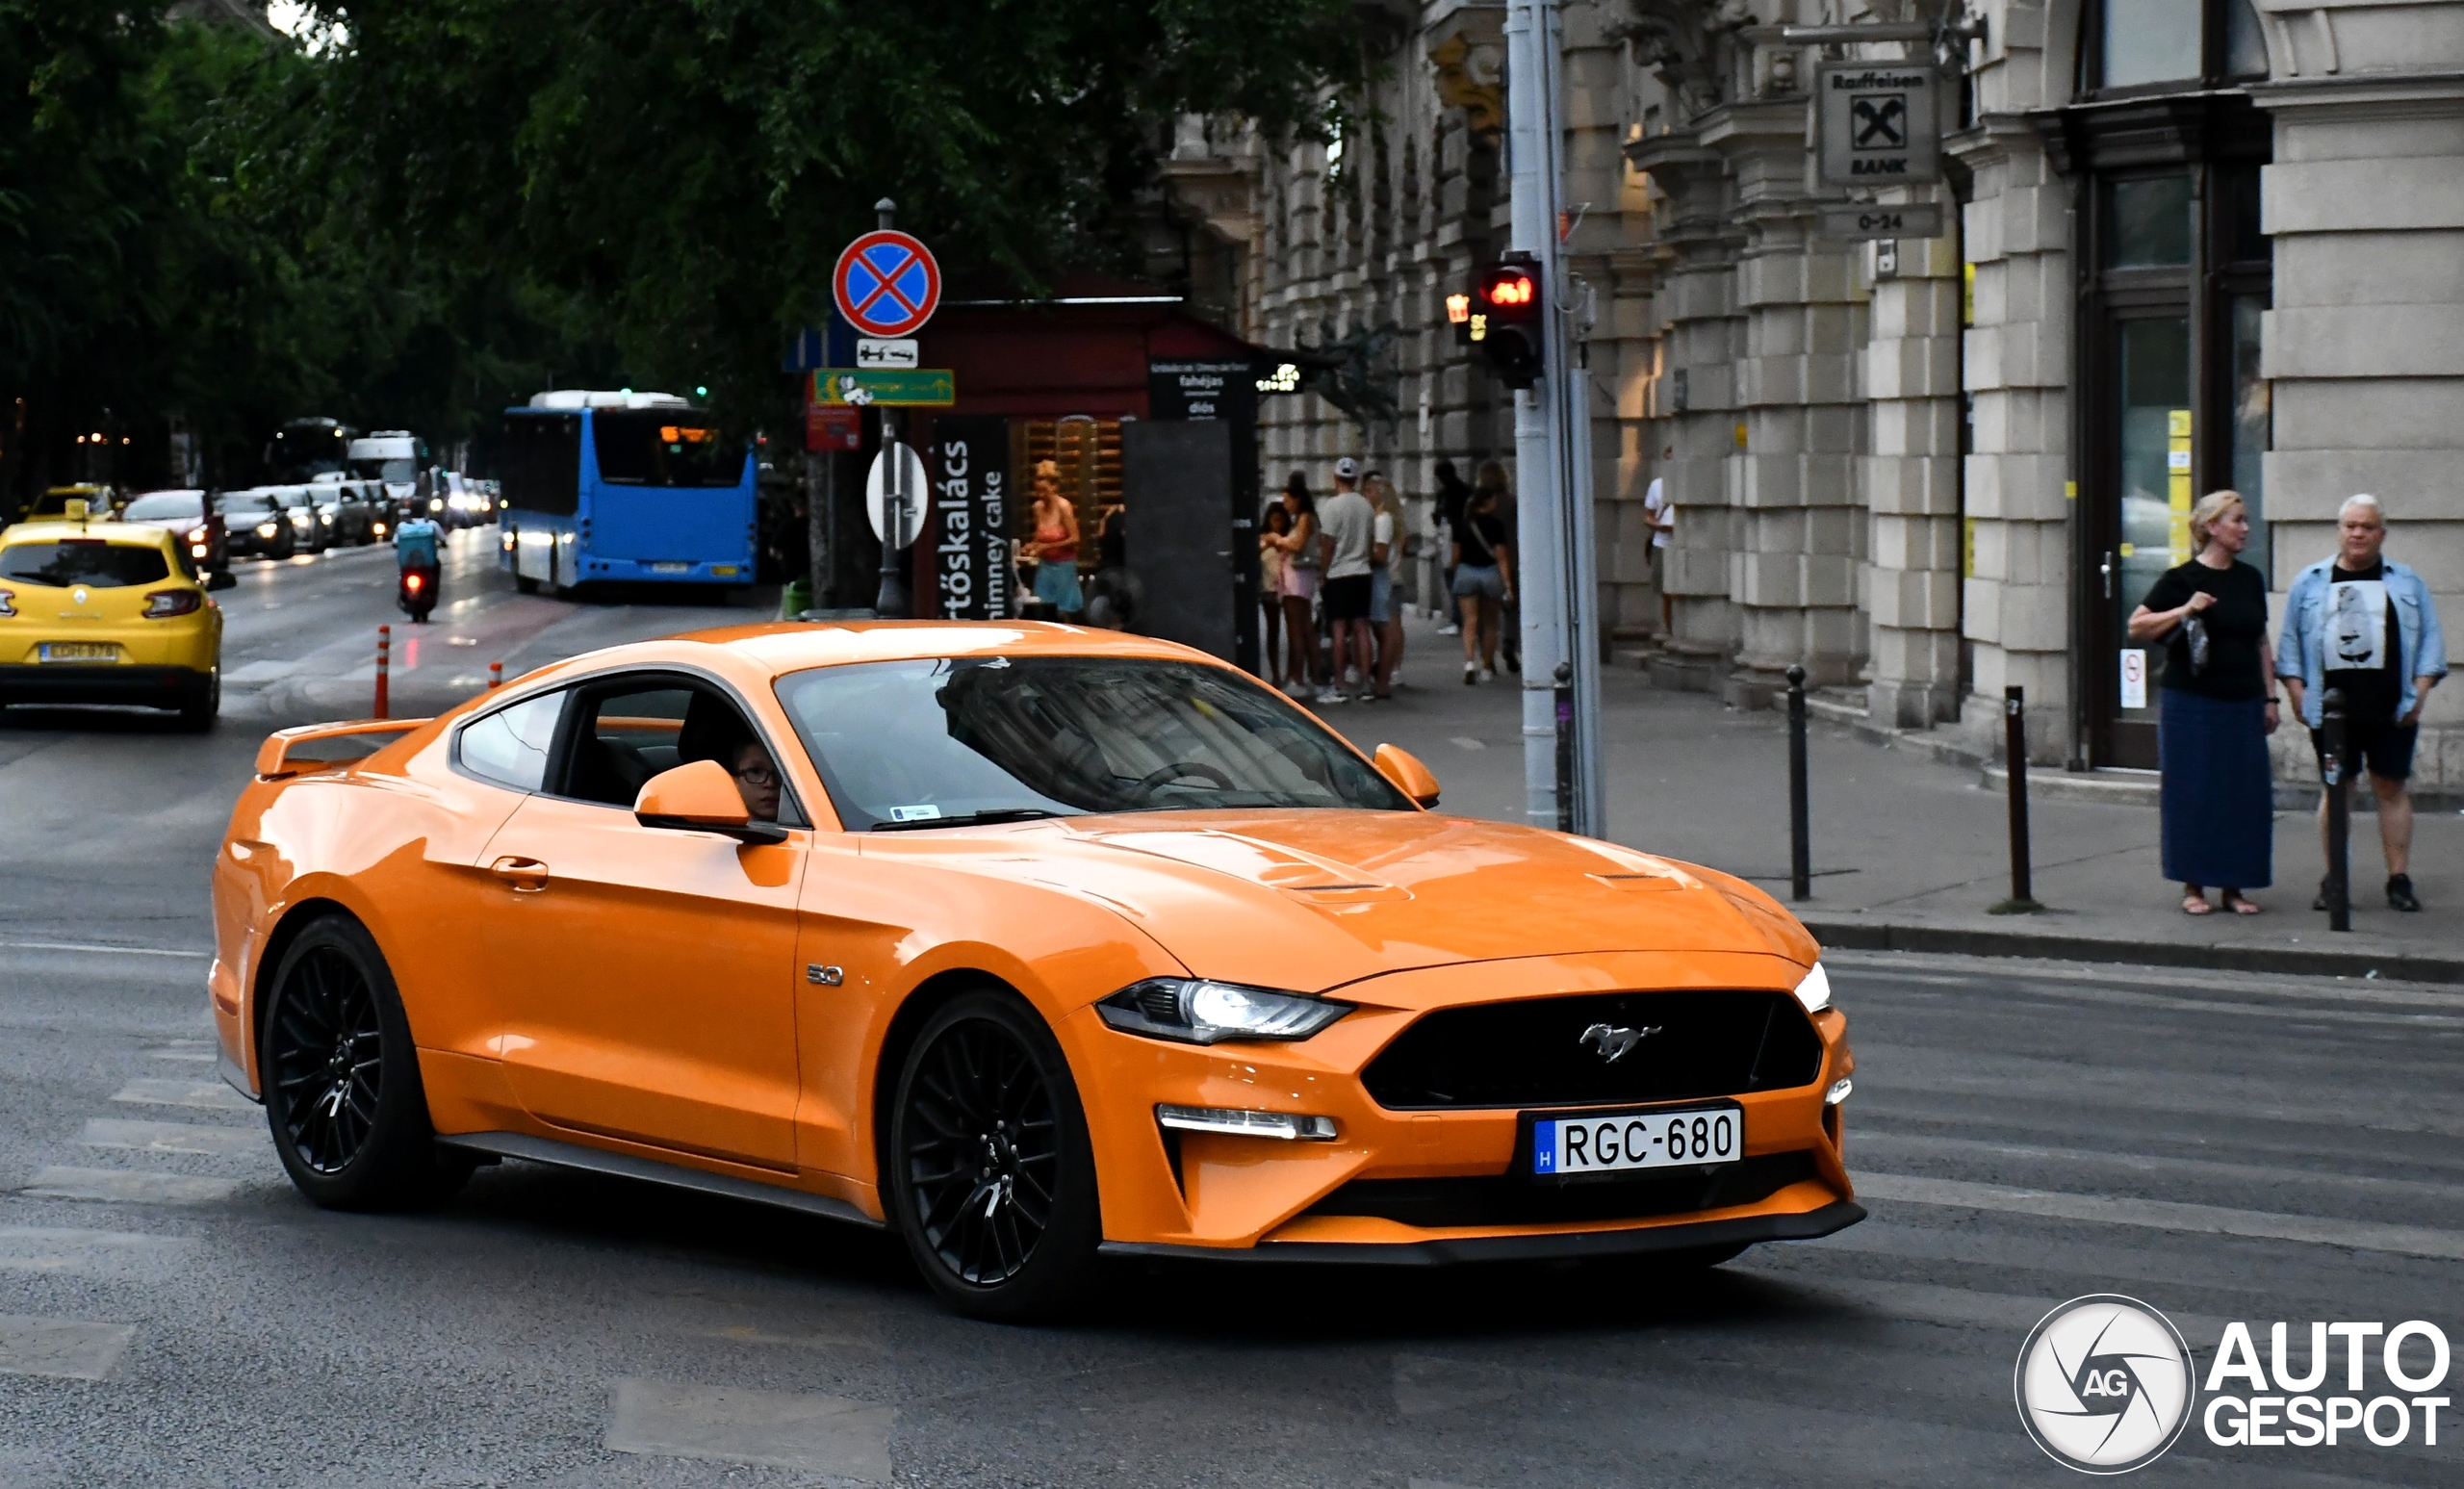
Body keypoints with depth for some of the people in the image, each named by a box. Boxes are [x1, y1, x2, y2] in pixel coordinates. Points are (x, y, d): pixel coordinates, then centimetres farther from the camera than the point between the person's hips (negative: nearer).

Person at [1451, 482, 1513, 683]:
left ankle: (1469, 663, -23)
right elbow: (1501, 557, -10)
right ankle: (1487, 668, 19)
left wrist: (1457, 575, 22)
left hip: (1466, 572, 1)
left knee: (1470, 623, -2)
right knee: (1489, 623, 13)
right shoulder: (1495, 525, -7)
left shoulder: (1463, 525, 2)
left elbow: (1456, 555, 7)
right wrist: (1508, 584, -9)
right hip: (1490, 572, -1)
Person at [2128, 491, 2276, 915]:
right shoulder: (2182, 579, -5)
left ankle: (2234, 887, 11)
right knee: (2192, 794, -2)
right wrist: (2184, 611, -19)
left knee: (2245, 796, 3)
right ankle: (2193, 886, 6)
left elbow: (2260, 641, 18)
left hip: (2243, 705, 5)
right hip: (2192, 705, -5)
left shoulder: (2250, 579, 11)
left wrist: (2269, 697, 13)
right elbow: (2136, 627, -7)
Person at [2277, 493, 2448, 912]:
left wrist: (2419, 692, -4)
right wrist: (2297, 693, -1)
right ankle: (2332, 881, 8)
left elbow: (2430, 640, 7)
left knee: (2391, 788, 2)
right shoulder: (2310, 583, 9)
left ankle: (2399, 879, 6)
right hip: (2331, 711, 0)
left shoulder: (2407, 583, 9)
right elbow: (2289, 642, 9)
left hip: (2391, 711, 0)